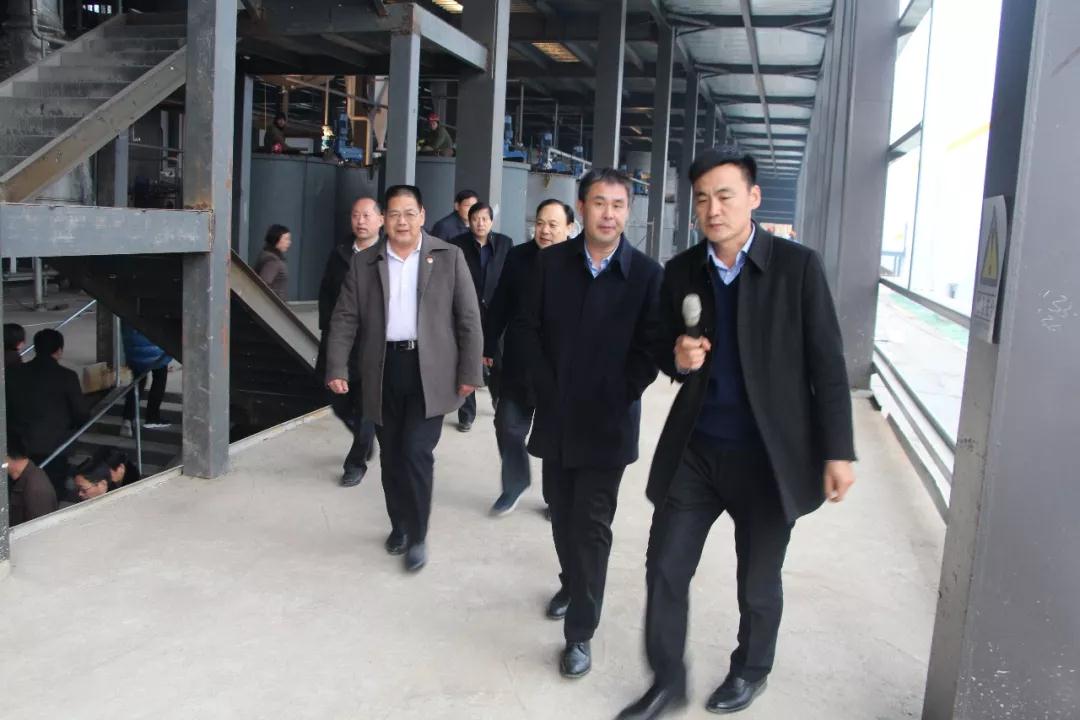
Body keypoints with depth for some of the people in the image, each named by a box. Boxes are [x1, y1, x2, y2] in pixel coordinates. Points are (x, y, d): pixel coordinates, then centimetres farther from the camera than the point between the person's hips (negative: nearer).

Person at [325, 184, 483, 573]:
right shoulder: (364, 262, 7)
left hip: (429, 372, -3)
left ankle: (417, 536, 9)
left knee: (416, 453, -8)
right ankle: (399, 525, 31)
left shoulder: (449, 257, 1)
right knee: (391, 456, 12)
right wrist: (337, 367, -6)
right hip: (384, 371, 3)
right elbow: (345, 318, 4)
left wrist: (470, 372, -6)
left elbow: (468, 318, -1)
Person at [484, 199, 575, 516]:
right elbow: (499, 306, 5)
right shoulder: (517, 256, 0)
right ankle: (514, 484, 32)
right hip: (517, 362, 3)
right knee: (508, 426, 9)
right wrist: (487, 347, 5)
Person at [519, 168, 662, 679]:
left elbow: (649, 350, -6)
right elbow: (532, 328, 3)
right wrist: (551, 387, -4)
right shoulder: (551, 261, 0)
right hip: (556, 415, 3)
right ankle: (572, 582, 44)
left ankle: (579, 632, 11)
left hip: (608, 422, -3)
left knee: (592, 526, 0)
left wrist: (616, 399, -10)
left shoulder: (646, 274, -8)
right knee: (561, 512, 18)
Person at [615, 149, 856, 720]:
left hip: (768, 454, -3)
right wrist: (677, 357, -11)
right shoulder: (680, 271, 2)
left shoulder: (798, 266, -8)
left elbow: (827, 365, -6)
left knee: (757, 582, 14)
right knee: (665, 569, 6)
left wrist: (837, 451, -8)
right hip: (693, 448, 3)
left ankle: (750, 671, 41)